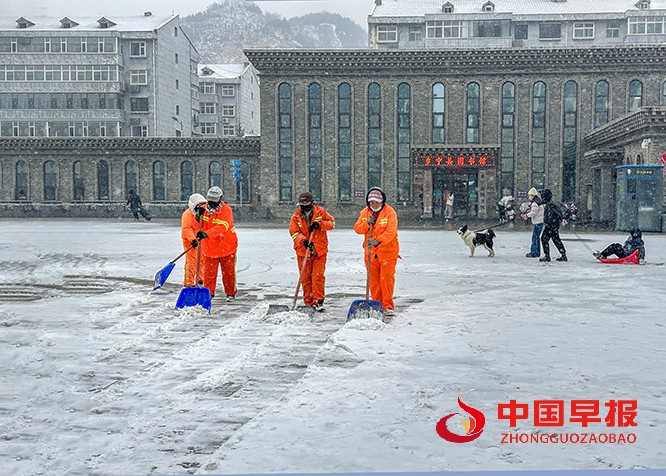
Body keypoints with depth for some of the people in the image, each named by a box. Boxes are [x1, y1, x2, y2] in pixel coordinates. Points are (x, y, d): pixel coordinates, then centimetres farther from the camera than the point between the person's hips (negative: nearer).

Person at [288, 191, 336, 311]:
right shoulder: (296, 216, 1)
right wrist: (303, 241, -23)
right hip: (303, 251, 1)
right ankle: (309, 302, 15)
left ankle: (318, 300, -2)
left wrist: (320, 224, -14)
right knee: (305, 278, 5)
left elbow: (332, 223, 4)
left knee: (318, 276, -8)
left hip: (319, 251, -1)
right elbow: (293, 232, -6)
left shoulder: (320, 212, 1)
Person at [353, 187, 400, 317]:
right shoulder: (365, 212, 7)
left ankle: (388, 306, 0)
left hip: (387, 251, -4)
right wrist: (367, 223, -16)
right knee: (373, 280, 9)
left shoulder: (390, 212, -10)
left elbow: (391, 232, -21)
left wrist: (377, 240, -33)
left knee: (387, 278, -7)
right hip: (371, 252, 4)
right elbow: (357, 229, 3)